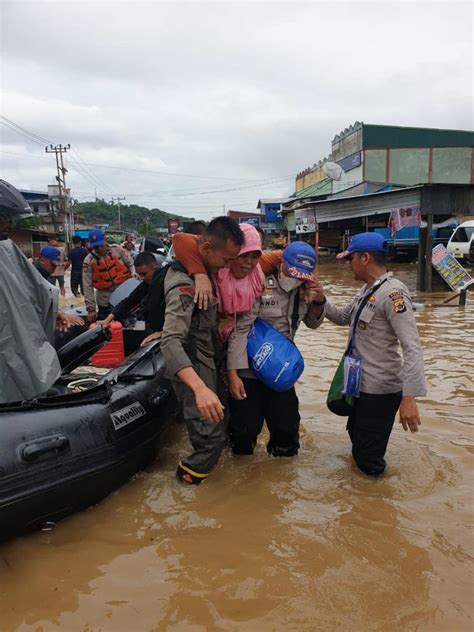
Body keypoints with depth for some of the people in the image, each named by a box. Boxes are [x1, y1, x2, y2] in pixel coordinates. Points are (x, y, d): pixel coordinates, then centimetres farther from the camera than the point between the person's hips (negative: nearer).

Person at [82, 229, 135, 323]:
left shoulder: (117, 249, -6)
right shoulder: (89, 261, -9)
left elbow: (131, 264, 6)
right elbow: (87, 286, -9)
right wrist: (91, 309, -12)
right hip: (105, 302, -1)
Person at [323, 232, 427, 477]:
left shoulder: (392, 293, -23)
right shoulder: (367, 289, 7)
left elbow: (412, 348, -29)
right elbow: (342, 317, 18)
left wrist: (409, 397, -37)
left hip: (379, 389, -10)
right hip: (362, 383, 10)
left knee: (367, 459, 3)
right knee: (356, 437, 28)